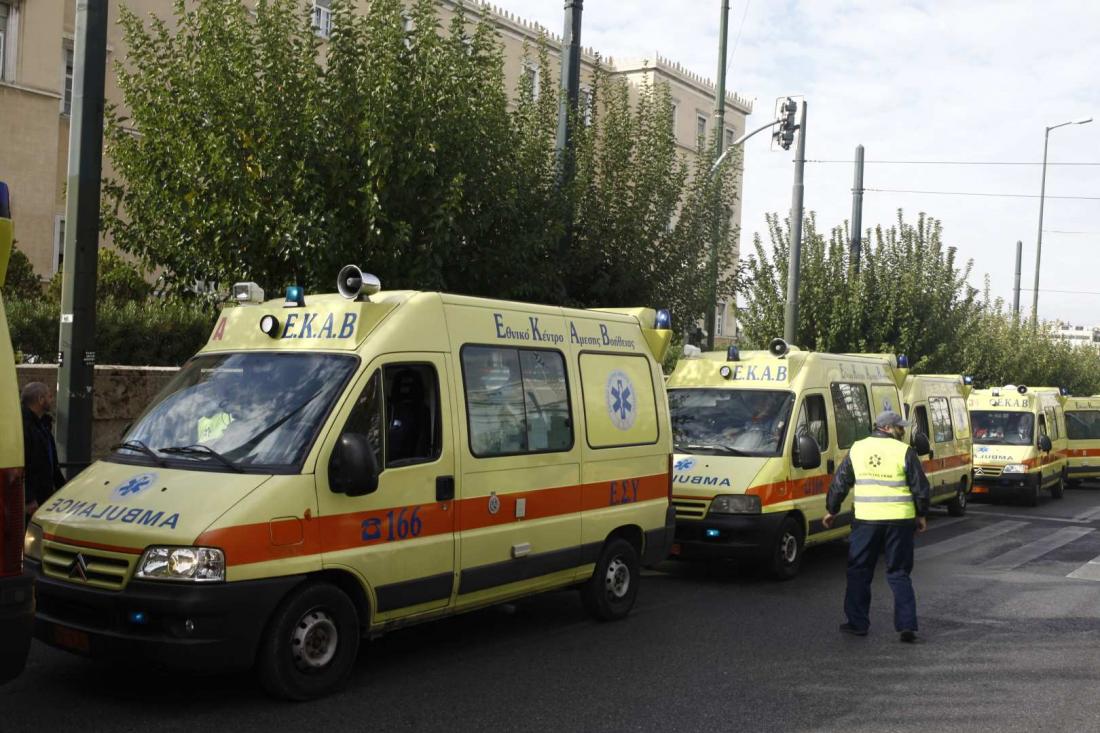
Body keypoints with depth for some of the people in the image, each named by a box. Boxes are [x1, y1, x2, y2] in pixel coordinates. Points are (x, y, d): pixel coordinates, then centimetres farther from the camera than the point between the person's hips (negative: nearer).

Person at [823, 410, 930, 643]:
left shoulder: (857, 449, 5)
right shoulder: (904, 452, -4)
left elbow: (839, 483, 10)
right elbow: (921, 487, -1)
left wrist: (831, 510, 22)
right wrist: (921, 515, 12)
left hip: (866, 519, 1)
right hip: (899, 520, -1)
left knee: (859, 572, 13)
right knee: (899, 574, 8)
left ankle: (857, 623, 16)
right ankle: (906, 626, 3)